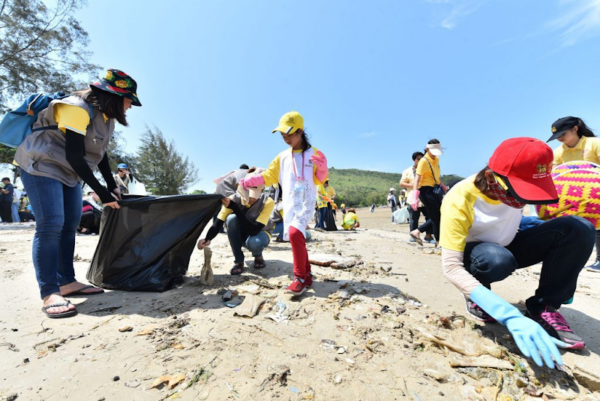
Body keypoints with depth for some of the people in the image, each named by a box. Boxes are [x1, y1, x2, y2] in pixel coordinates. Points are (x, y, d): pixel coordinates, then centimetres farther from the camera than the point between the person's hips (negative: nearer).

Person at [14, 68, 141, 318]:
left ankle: (66, 282, 12)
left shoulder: (106, 116, 4)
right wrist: (101, 191, -27)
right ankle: (49, 293, -12)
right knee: (51, 224, -17)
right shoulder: (77, 108, -22)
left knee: (69, 226, 5)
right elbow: (74, 155, -27)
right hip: (41, 165, -8)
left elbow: (100, 153, 9)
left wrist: (113, 185, 1)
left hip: (69, 172, 9)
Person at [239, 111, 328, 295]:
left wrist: (322, 168, -16)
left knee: (295, 233, -24)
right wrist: (251, 181, 1)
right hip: (289, 203, 4)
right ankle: (307, 275, 20)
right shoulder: (283, 156, 11)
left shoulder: (314, 154, 2)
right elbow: (270, 176, 14)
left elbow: (319, 180, 3)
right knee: (296, 238, 5)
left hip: (306, 202, -4)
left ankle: (300, 278, -12)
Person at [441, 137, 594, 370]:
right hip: (472, 256, -5)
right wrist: (510, 316, -47)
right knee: (496, 259, -41)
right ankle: (476, 299, -7)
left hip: (507, 247, 6)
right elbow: (451, 267, -39)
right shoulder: (459, 201, -34)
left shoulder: (513, 186, -15)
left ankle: (545, 308, -7)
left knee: (579, 228, -18)